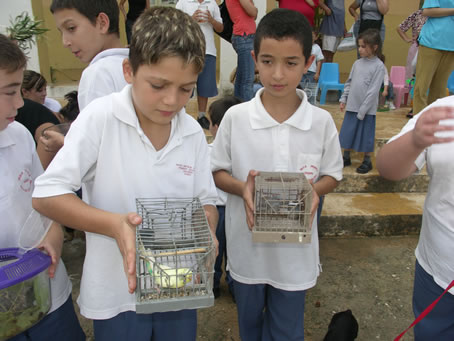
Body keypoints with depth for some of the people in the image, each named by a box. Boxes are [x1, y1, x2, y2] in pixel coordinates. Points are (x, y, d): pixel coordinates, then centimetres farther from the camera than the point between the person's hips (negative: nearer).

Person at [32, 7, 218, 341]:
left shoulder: (193, 133, -5)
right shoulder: (100, 117, -16)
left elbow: (206, 201, 3)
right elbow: (46, 194, -15)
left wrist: (206, 229, -19)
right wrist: (114, 224, -28)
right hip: (116, 292, -3)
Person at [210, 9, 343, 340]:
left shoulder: (322, 121, -10)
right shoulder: (235, 117, -12)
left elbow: (332, 174, 2)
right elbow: (217, 171, -2)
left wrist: (314, 190, -19)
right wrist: (242, 188, -22)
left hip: (296, 250, 0)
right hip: (247, 246, 1)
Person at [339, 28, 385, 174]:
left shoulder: (379, 66, -11)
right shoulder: (357, 63, 5)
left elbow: (373, 91, -14)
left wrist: (363, 110, -16)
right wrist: (344, 99, 7)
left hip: (367, 109, -5)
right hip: (352, 106, 5)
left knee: (366, 136, 6)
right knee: (348, 133, 12)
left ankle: (367, 161, 22)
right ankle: (346, 157, 28)